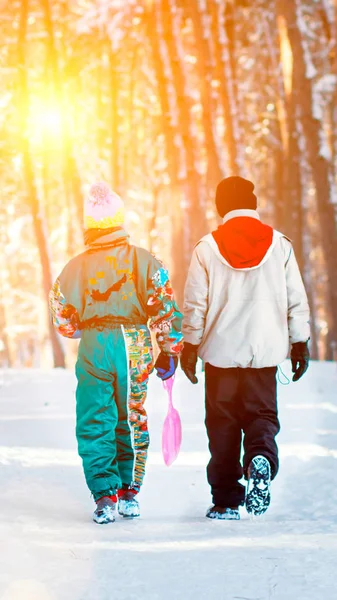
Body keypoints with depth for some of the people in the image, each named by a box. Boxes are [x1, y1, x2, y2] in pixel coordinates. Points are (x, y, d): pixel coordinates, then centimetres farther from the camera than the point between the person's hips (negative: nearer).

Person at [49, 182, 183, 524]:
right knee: (132, 422, 15)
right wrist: (170, 350, 6)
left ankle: (105, 496, -4)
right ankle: (129, 494, 20)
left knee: (94, 425, 6)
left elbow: (63, 320, 9)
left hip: (93, 351, -1)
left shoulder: (75, 267, 1)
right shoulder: (144, 261, -2)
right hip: (134, 348, 1)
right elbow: (165, 308, -4)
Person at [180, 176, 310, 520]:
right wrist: (299, 343, 11)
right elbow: (296, 300, 2)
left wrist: (190, 346, 8)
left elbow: (195, 304, -2)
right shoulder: (279, 244, 0)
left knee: (223, 424, 9)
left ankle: (227, 501, 9)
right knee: (262, 415, 10)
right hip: (265, 351, 1)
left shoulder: (207, 248, -3)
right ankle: (261, 459, -23)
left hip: (221, 350, 0)